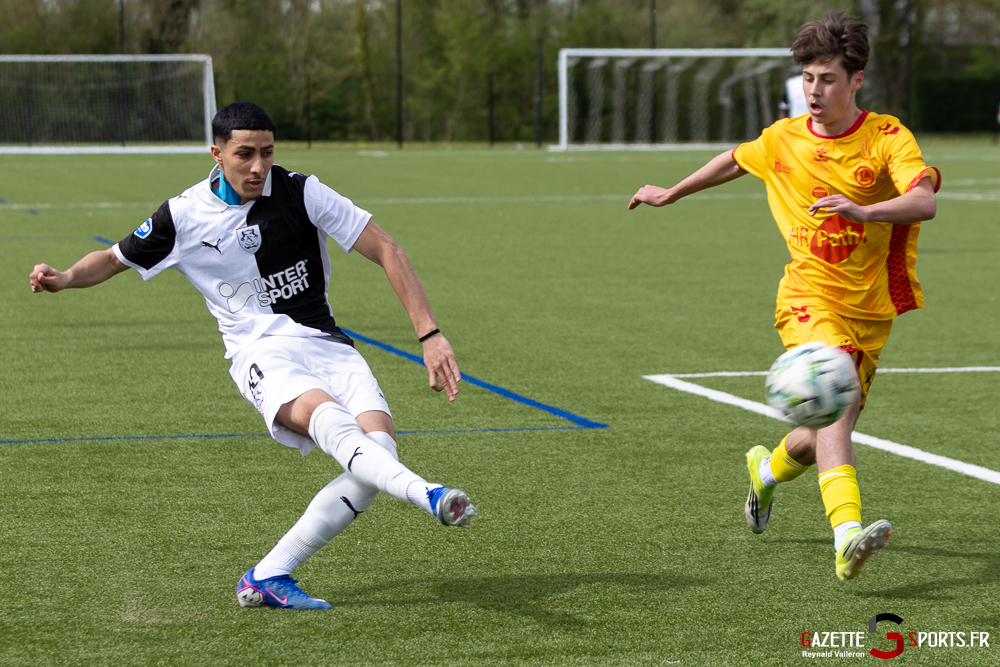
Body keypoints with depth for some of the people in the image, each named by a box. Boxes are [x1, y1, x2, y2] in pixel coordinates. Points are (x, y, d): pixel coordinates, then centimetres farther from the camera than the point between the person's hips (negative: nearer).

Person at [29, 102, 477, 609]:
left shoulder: (301, 193, -2)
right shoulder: (184, 216, 1)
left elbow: (386, 252, 0)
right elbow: (112, 260, 19)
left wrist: (430, 336, -7)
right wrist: (64, 277, -3)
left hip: (325, 344, 2)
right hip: (261, 353, -2)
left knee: (379, 445, -23)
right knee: (325, 417, -36)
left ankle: (267, 577, -15)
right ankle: (426, 495, -61)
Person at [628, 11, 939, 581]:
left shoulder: (887, 136, -7)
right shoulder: (784, 140, 1)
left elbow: (925, 202, -23)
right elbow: (735, 161, 23)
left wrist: (862, 211, -40)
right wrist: (673, 193, 34)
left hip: (871, 310, 1)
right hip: (811, 299, -1)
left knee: (823, 438, 11)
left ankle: (768, 468, 46)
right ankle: (848, 536, -43)